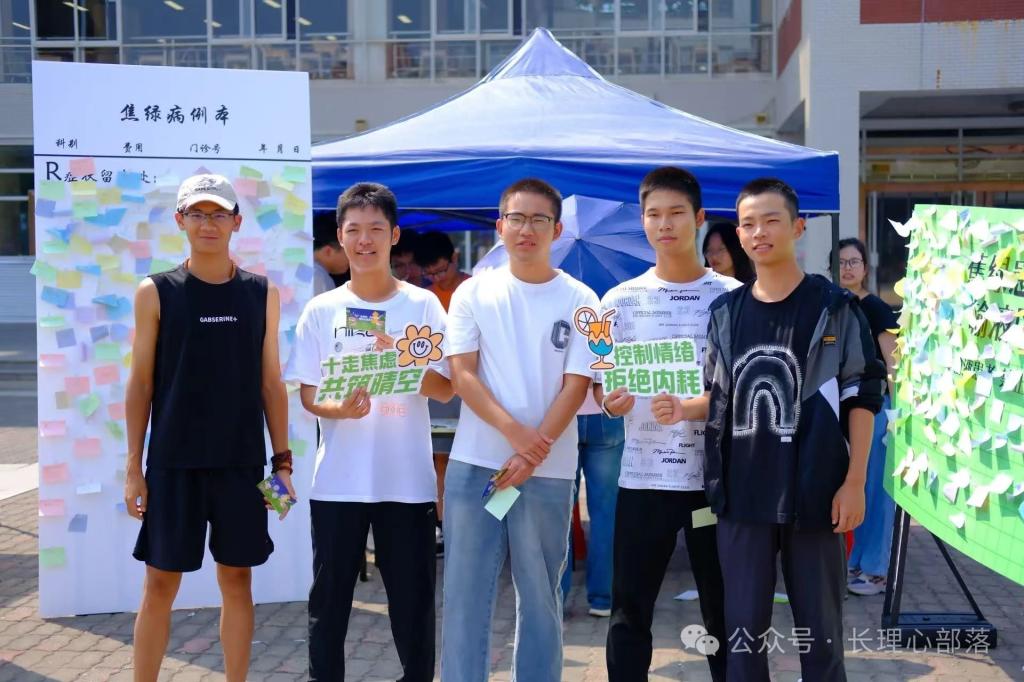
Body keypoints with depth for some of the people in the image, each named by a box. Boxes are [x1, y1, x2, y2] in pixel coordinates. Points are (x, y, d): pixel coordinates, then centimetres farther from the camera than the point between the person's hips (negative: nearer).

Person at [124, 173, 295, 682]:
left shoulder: (262, 294, 5)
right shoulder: (155, 292, 0)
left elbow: (271, 383, 7)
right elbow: (140, 383, 2)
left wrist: (282, 460, 3)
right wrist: (134, 465, -2)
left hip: (242, 463, 1)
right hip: (173, 463, -1)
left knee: (237, 580, 8)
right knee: (160, 583, 4)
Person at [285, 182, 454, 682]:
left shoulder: (423, 305, 1)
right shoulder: (321, 310, 3)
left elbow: (446, 389, -1)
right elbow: (307, 395, 4)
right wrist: (339, 408, -17)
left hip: (407, 479, -1)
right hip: (338, 481, 1)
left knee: (413, 599, 8)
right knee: (328, 599, 8)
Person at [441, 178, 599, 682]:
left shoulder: (579, 300, 1)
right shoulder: (473, 293, 4)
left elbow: (576, 386, -3)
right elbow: (462, 376, -2)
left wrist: (533, 454, -12)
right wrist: (515, 432, -16)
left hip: (548, 471, 0)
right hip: (473, 465, 1)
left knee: (540, 596, 9)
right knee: (465, 592, 5)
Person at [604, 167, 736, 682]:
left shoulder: (733, 297, 1)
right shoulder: (621, 300, 5)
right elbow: (602, 387, 6)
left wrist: (696, 406, -20)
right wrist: (611, 400, -17)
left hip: (717, 476, -1)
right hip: (643, 477, 1)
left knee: (723, 609, 10)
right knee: (629, 611, 5)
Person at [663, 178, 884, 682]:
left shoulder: (834, 306, -2)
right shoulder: (725, 313, 9)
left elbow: (862, 394, -2)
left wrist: (855, 481, -8)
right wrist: (682, 409, -4)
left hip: (815, 492, -3)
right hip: (742, 494, 3)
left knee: (819, 629, 8)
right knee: (744, 629, 9)